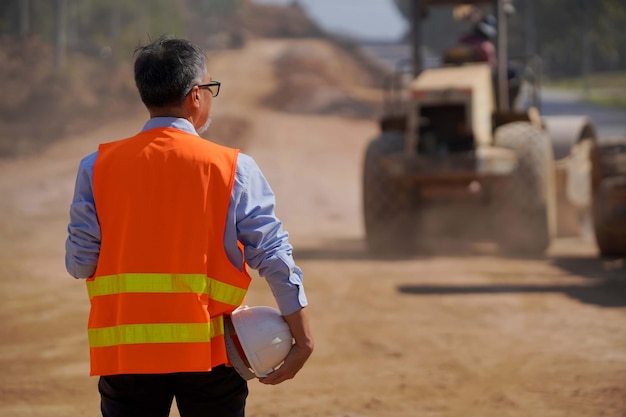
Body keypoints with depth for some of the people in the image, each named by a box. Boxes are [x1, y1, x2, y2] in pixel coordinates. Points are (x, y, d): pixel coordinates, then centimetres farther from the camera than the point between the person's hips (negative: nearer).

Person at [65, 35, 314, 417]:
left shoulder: (98, 167, 0)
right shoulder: (233, 167, -4)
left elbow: (80, 262, -1)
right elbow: (274, 256, -6)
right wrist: (303, 338, -1)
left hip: (124, 354, 1)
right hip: (209, 354, -1)